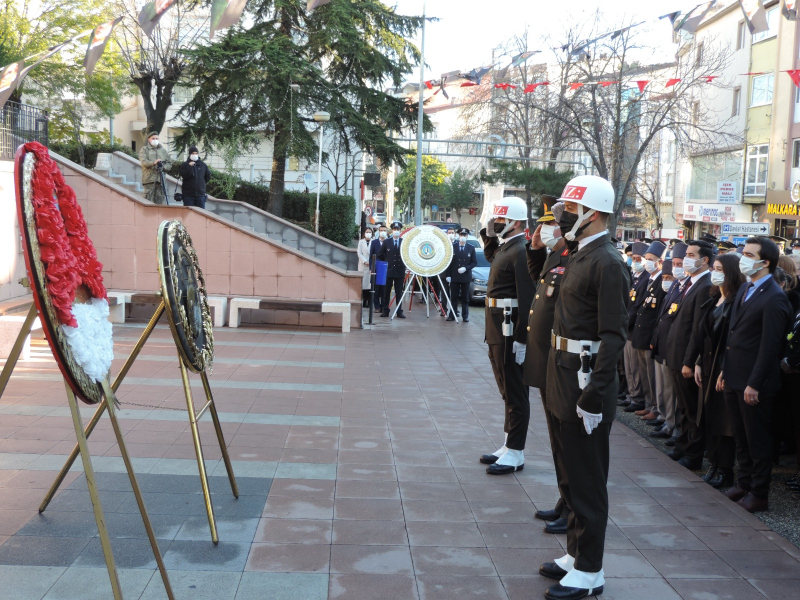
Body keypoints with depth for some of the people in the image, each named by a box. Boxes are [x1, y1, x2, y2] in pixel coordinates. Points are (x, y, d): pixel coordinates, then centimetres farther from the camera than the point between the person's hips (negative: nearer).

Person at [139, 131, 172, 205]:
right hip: (149, 179, -3)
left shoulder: (163, 150, 21)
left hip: (161, 179, 3)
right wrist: (154, 162, -25)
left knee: (161, 202, -2)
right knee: (149, 202, -8)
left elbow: (169, 163, 16)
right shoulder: (144, 149, 9)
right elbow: (144, 161, -7)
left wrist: (163, 167, -6)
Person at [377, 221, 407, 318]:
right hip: (388, 271, 1)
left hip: (400, 271, 0)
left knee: (399, 292, 4)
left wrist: (405, 264, -8)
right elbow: (380, 256, 10)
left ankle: (399, 312, 8)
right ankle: (385, 311, 10)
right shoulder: (386, 242, 4)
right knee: (386, 292, 4)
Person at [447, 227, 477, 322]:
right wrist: (448, 275, -4)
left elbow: (474, 262, 2)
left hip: (466, 277, 0)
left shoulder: (471, 248, 2)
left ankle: (465, 316, 11)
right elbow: (448, 261, 1)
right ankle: (452, 315, 8)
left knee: (465, 298, 6)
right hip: (454, 276, 0)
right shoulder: (452, 246, 0)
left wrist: (465, 268, -14)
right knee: (454, 297, 4)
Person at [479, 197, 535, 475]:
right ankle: (509, 445, 27)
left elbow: (526, 299, -22)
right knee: (508, 391, 17)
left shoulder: (521, 251, -16)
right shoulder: (504, 248, 13)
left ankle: (515, 453, 6)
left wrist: (520, 338, -24)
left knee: (515, 393, -2)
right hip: (498, 333, 10)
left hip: (510, 333, -10)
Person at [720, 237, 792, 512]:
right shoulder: (744, 289, 11)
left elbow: (769, 346, -19)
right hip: (734, 379, 9)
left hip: (754, 383, -9)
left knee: (758, 440, 5)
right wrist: (725, 370, 14)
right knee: (741, 437, 19)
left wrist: (754, 384, -19)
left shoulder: (774, 298, -18)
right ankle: (744, 483, 33)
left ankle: (759, 493, 17)